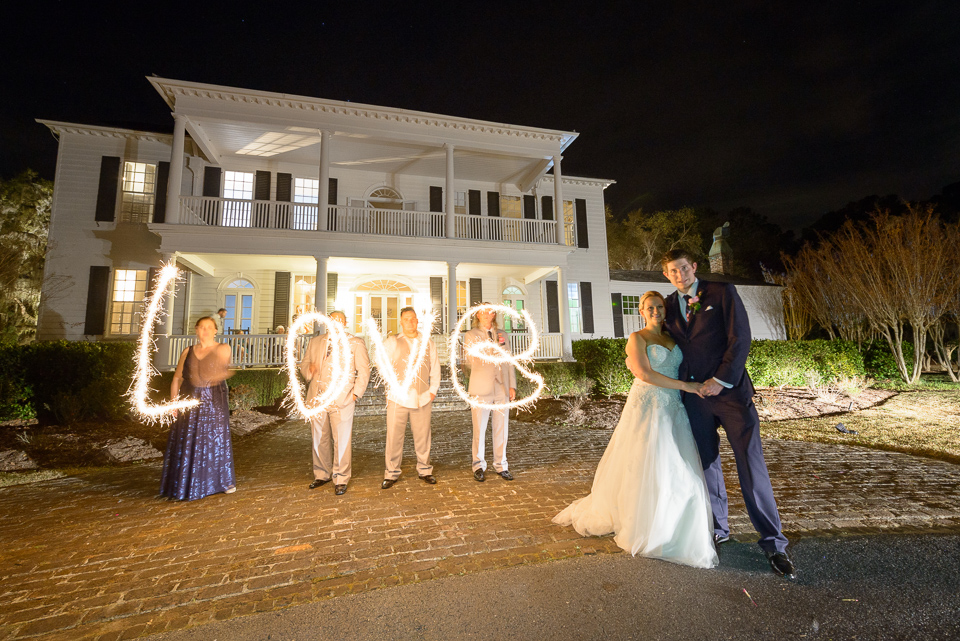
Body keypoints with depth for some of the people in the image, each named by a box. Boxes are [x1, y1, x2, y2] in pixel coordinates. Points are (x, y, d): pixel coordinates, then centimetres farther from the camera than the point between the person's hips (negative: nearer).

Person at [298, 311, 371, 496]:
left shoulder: (356, 344, 5)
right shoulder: (315, 342, 15)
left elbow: (364, 371, 2)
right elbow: (304, 363, 19)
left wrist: (356, 393, -7)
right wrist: (309, 370, -4)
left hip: (341, 400, -4)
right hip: (317, 398, 4)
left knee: (342, 441, -2)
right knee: (319, 439, 13)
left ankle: (341, 480, 11)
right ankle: (322, 474, 30)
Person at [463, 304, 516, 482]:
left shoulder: (503, 335, 16)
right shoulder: (470, 336, 6)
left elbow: (509, 362, 14)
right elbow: (469, 362, -2)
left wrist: (512, 386, 7)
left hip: (502, 388, 3)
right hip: (481, 389, -3)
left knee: (501, 429, 7)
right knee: (479, 429, 0)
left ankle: (501, 465, 19)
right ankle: (479, 466, 14)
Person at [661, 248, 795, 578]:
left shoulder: (722, 292, -1)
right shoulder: (669, 306, 10)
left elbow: (740, 338, -7)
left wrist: (721, 380, -13)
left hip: (729, 390, -3)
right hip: (694, 395, 4)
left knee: (751, 464, -2)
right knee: (707, 463, 12)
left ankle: (773, 542, 12)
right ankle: (718, 528, 29)